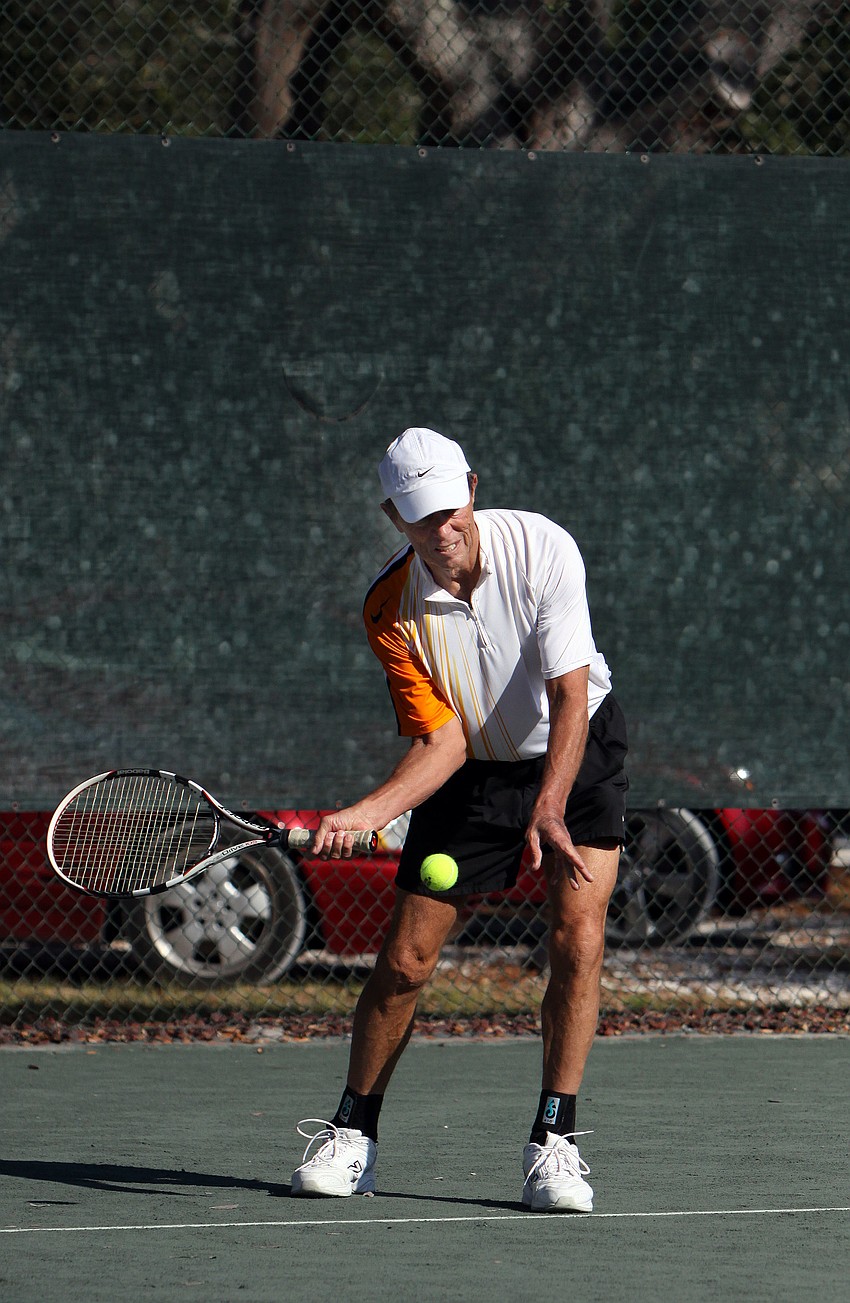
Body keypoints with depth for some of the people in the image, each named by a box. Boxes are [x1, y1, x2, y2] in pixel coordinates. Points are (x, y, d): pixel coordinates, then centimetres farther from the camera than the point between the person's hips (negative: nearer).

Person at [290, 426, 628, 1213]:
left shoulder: (542, 550, -24)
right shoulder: (390, 610, -18)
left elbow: (570, 699, -26)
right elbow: (443, 741, -17)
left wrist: (548, 811, -38)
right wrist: (365, 814, -32)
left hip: (575, 749, -1)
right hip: (472, 769, 2)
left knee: (578, 937, -18)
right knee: (406, 959, -2)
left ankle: (554, 1141, -10)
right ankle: (353, 1135, 16)